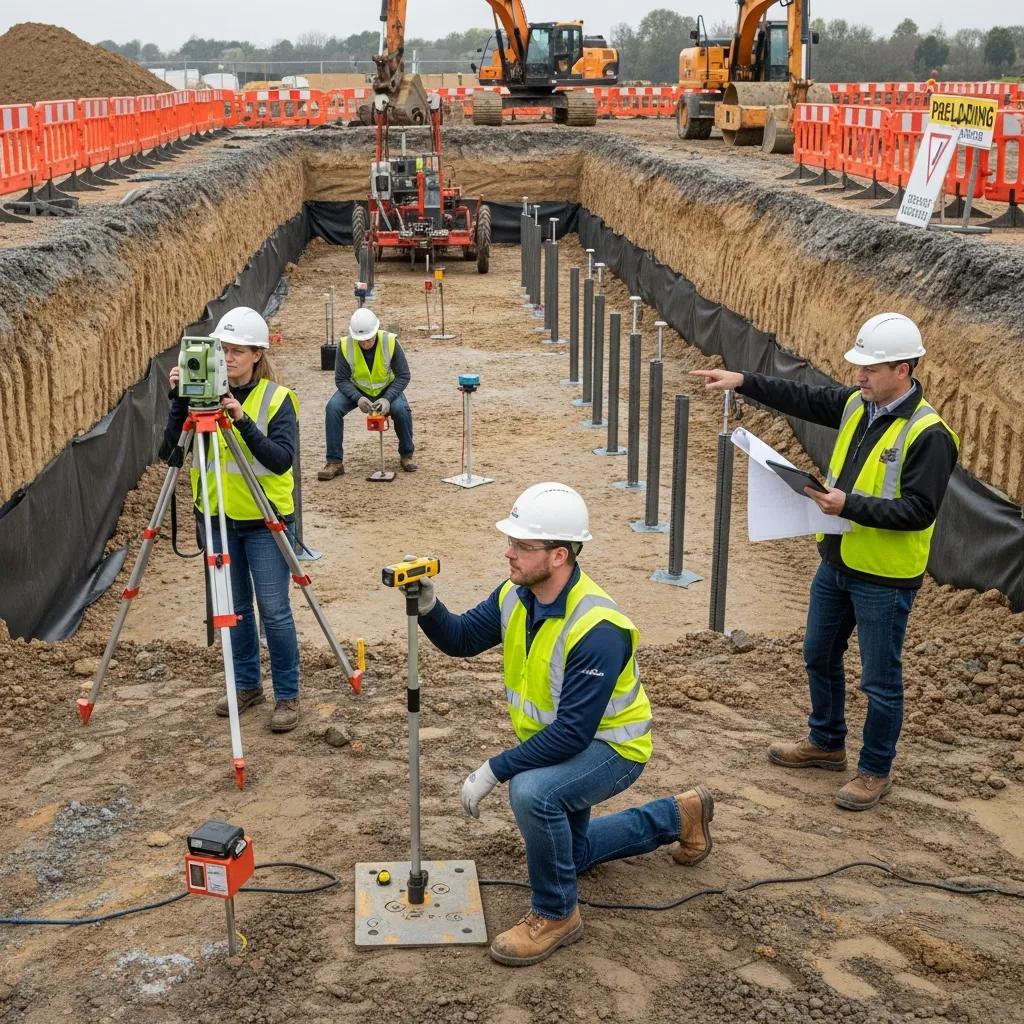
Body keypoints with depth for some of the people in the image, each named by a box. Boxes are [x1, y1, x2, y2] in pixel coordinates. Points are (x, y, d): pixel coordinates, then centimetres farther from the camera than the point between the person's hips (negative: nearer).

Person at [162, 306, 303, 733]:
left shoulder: (277, 399, -9)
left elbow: (282, 459, -20)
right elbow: (172, 449, -6)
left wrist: (243, 420, -30)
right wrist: (179, 400, -19)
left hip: (265, 520, -4)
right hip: (218, 518, 4)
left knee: (274, 610, -3)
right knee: (234, 609, 14)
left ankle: (287, 696, 10)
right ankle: (246, 685, 30)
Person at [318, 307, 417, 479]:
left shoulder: (390, 342, -24)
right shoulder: (345, 346, -22)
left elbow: (404, 375, -17)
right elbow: (341, 379, -15)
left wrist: (387, 399, -31)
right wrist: (358, 398, -34)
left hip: (387, 389, -1)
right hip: (356, 389, 1)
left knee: (401, 409, -30)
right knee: (333, 407, -25)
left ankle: (406, 455, -4)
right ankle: (334, 462, -15)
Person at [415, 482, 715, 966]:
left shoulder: (597, 629, -35)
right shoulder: (516, 596, -12)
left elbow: (573, 731, -36)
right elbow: (461, 639, -4)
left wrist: (493, 770, -34)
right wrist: (428, 608, -25)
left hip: (611, 746, -9)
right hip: (554, 741, 9)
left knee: (532, 792, -37)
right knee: (568, 852, 25)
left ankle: (555, 914, -13)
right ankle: (677, 815, 42)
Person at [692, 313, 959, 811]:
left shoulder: (929, 434, -22)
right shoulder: (857, 404, 1)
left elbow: (918, 511, -25)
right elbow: (804, 399, 14)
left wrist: (850, 505, -32)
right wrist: (743, 381, 7)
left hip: (884, 578, -8)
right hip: (837, 562, 8)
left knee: (879, 680, 7)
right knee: (819, 656, 23)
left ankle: (875, 772, 25)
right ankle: (825, 743, 43)